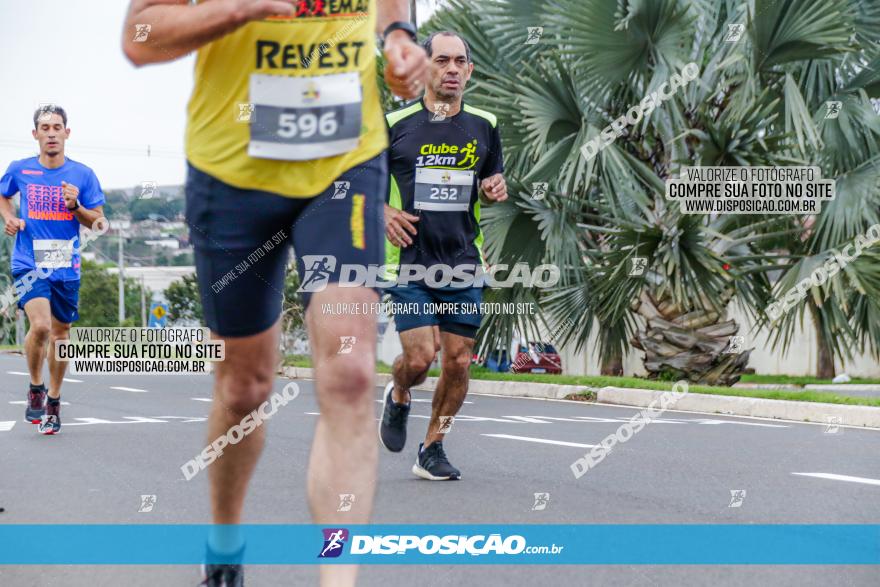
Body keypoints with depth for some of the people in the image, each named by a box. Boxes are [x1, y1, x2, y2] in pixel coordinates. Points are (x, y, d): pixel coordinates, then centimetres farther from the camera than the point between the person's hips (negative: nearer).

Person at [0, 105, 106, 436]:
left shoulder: (82, 174, 1)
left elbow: (98, 222, 4)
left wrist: (75, 206, -14)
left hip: (66, 268, 2)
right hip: (29, 263, -2)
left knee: (60, 333, 9)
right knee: (40, 326, -21)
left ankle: (53, 401, 26)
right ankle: (35, 388, 2)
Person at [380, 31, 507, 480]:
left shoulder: (484, 126, 7)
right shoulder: (395, 124, -2)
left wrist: (495, 190, -3)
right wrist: (383, 211, -8)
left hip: (464, 264, 3)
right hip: (410, 260, -3)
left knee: (458, 362, 1)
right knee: (419, 358, -12)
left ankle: (432, 450, 18)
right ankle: (398, 397, 24)